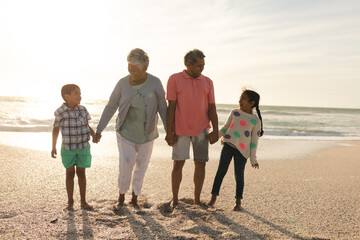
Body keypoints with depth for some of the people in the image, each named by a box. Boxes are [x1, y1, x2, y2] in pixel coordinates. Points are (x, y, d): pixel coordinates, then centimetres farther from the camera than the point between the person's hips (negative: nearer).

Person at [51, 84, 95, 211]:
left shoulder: (82, 109, -5)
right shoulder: (60, 112, -12)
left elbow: (87, 126, 4)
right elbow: (56, 129, -2)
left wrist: (95, 135, -15)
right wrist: (53, 147, 0)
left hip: (83, 147, 2)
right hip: (68, 148, -2)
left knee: (81, 173, 9)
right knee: (70, 173, 8)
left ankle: (83, 201, 19)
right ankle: (70, 201, 24)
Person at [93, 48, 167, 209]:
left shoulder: (155, 83, -13)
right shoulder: (123, 83, -13)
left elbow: (162, 108, -7)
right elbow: (110, 107, -6)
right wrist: (99, 130, -8)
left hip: (146, 134, 1)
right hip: (126, 133, -1)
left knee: (141, 167, 11)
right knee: (126, 167, -6)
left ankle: (134, 198, 34)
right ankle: (121, 196, 24)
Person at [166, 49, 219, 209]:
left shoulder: (207, 82, 7)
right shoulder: (175, 79, -2)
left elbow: (212, 108, 5)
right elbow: (171, 106, -6)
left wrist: (215, 131, -3)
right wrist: (169, 132, -10)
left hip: (201, 129, 3)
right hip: (181, 129, -3)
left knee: (200, 164, 4)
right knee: (178, 164, -1)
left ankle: (197, 200, 18)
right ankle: (175, 200, 15)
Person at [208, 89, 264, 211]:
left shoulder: (256, 121, -1)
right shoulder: (234, 113, 8)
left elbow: (254, 141, 1)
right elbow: (225, 127, 18)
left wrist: (253, 158, -1)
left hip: (242, 151, -2)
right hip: (228, 146, 2)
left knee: (239, 175, 2)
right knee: (221, 171, 0)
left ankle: (238, 201, 19)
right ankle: (213, 197, 9)